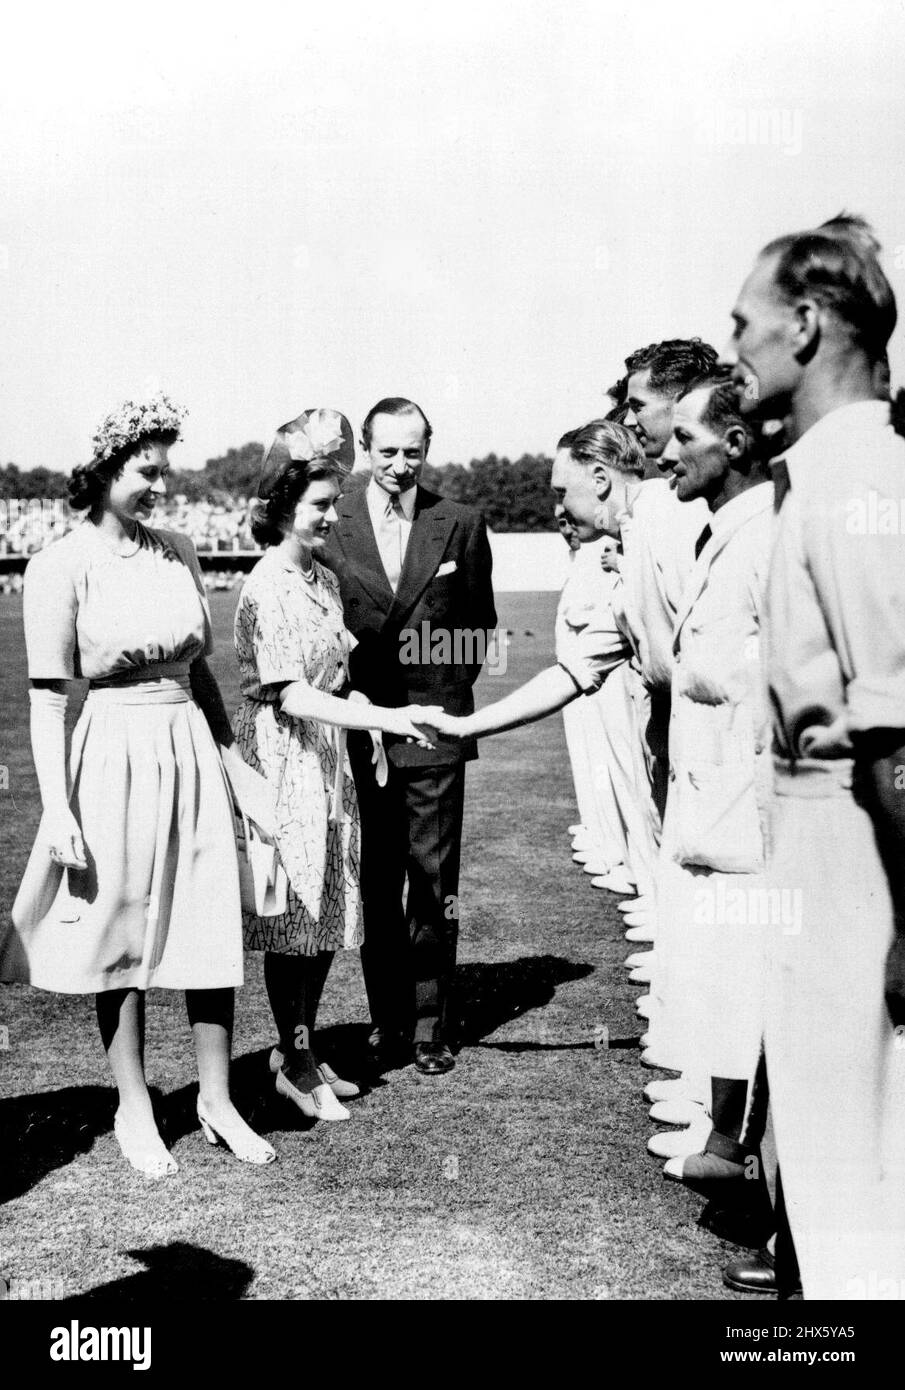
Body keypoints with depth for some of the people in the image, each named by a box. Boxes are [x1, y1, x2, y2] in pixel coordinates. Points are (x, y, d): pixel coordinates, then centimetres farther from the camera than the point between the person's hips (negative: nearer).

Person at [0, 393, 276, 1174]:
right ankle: (134, 1111, 22)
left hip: (192, 749, 4)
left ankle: (217, 1100, 20)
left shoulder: (177, 553, 7)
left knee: (211, 926, 6)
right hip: (115, 752, -4)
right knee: (122, 933, 7)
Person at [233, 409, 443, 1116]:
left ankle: (300, 1047, 25)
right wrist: (383, 718, -27)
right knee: (294, 912, 0)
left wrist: (364, 710, -1)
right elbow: (289, 695, -22)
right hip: (284, 757, -8)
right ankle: (296, 1065, 13)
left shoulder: (324, 579, 11)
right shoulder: (268, 587, -15)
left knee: (327, 907, 12)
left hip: (329, 751, 8)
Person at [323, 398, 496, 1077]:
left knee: (433, 887, 5)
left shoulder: (461, 525, 5)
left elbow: (480, 624, 12)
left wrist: (447, 691, 7)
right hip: (359, 729, 0)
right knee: (374, 887, 7)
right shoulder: (333, 526, 2)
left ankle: (430, 1025, 15)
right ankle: (386, 1022, 18)